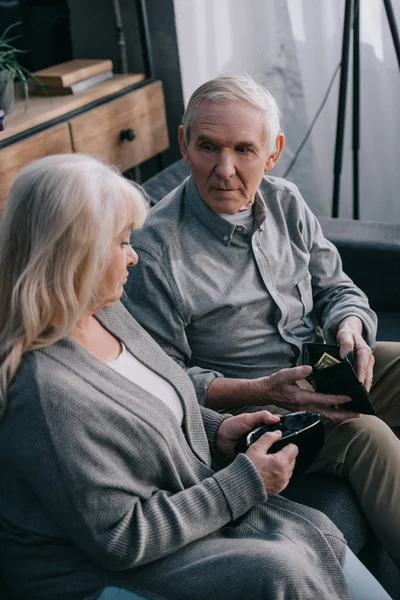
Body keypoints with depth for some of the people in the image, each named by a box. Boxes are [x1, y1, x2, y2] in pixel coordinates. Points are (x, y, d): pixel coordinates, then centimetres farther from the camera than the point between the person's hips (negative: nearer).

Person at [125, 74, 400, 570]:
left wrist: (350, 328, -13)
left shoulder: (285, 202, 2)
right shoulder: (155, 248, -18)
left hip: (317, 367, 7)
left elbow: (334, 286, 12)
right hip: (239, 403, -7)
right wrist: (261, 391, -24)